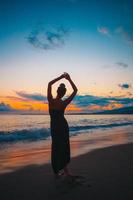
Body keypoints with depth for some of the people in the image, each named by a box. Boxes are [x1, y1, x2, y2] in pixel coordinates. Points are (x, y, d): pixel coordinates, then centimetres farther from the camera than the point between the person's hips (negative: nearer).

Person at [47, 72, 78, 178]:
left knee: (56, 146, 9)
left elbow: (49, 84, -6)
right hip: (63, 125, 0)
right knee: (65, 146, 13)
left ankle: (57, 171, 15)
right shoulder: (64, 103, -15)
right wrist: (69, 79, -8)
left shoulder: (51, 101, -17)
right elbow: (75, 90, -8)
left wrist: (61, 77, -5)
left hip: (54, 126, 0)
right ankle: (65, 169, 15)